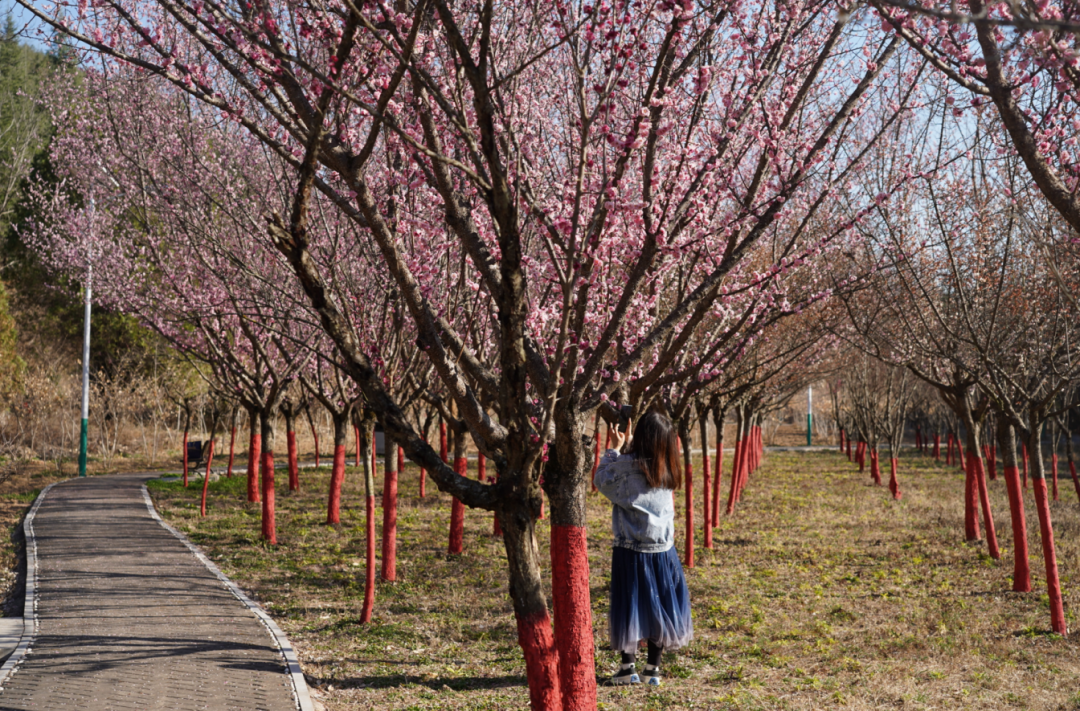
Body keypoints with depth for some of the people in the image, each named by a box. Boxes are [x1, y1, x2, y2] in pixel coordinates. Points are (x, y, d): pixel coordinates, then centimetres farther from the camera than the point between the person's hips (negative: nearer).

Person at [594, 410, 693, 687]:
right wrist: (627, 445, 19)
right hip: (662, 550, 4)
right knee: (659, 605, 11)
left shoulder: (625, 465, -15)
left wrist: (614, 449, 10)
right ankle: (653, 668, 17)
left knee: (630, 606, 6)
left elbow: (601, 480, 2)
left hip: (631, 552, -3)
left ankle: (628, 668, 10)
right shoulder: (666, 470, -1)